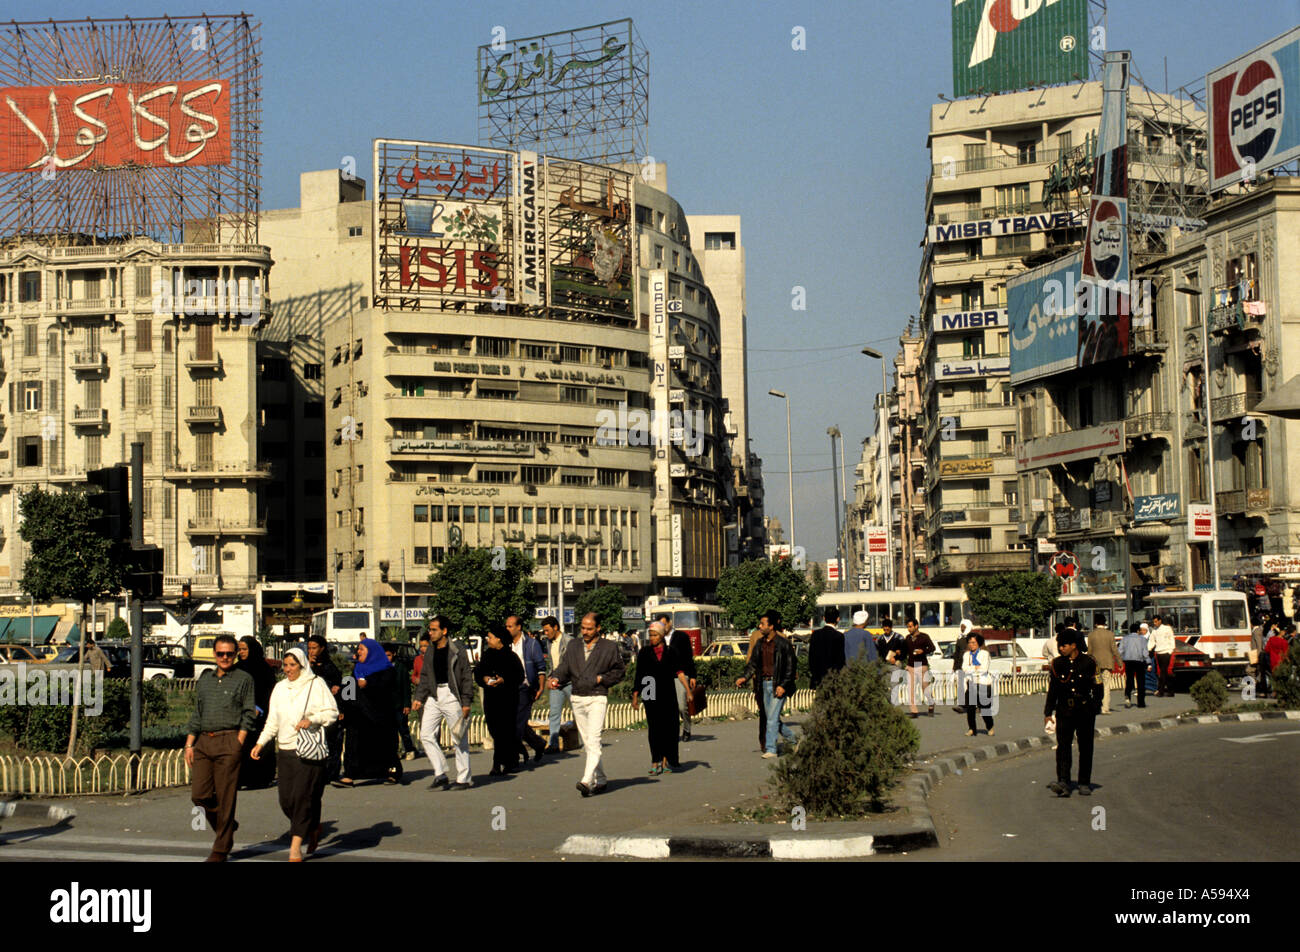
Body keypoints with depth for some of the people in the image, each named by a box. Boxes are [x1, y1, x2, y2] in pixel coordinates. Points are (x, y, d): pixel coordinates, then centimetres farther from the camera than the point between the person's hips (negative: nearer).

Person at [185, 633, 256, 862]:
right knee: (199, 795, -2)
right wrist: (189, 743, 11)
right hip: (203, 741, 5)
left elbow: (249, 714, 0)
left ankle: (221, 849, 6)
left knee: (225, 797, -3)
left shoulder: (244, 679, 4)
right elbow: (196, 714, 20)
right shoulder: (205, 680, 18)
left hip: (229, 742, -5)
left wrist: (239, 742, -9)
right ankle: (224, 826, 24)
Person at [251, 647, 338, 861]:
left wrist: (311, 720, -18)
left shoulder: (316, 685, -1)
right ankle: (313, 828, 26)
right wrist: (260, 743, 5)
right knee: (286, 800, 1)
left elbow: (332, 712, -2)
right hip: (285, 751, 5)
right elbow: (273, 721, 17)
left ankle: (295, 846, -6)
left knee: (303, 797, -10)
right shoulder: (280, 688, 14)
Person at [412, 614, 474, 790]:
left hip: (452, 696, -6)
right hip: (434, 696, 6)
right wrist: (419, 698, 8)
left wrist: (466, 702, -10)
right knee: (426, 734, -1)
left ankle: (464, 778, 8)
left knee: (459, 738, 0)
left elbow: (467, 676, -6)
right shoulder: (430, 651, 12)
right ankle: (440, 775, 5)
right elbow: (424, 676, 18)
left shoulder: (457, 650, -6)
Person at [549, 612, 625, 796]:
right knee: (586, 743, 11)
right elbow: (564, 667, 9)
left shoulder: (609, 647, 2)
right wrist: (555, 679, -10)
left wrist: (602, 679, -8)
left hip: (597, 699, -5)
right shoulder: (573, 646, 13)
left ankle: (587, 780, -26)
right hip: (577, 699, 5)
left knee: (593, 740, -17)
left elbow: (619, 671, 6)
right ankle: (600, 779, 22)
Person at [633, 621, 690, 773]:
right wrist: (635, 696, 3)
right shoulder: (644, 653, 6)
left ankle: (666, 760, 12)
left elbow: (679, 672, 3)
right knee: (654, 728, -3)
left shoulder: (671, 652, 6)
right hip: (651, 695, -1)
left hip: (668, 694, 1)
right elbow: (639, 676, 7)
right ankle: (656, 762, -3)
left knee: (669, 727, 1)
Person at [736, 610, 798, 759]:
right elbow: (753, 664, 13)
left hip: (778, 685, -6)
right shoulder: (760, 644, 10)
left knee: (772, 718, -9)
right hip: (764, 684, 7)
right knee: (770, 718, 10)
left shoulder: (783, 644, -8)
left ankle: (770, 749, -4)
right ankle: (791, 737, 31)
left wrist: (783, 686, -15)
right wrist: (745, 677, -3)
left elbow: (790, 667, -8)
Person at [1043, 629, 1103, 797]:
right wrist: (1048, 712, 9)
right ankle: (1063, 782, -18)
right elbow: (1052, 689, 11)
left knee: (1085, 747, 6)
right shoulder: (1058, 664, 5)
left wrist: (1096, 707, -8)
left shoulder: (1088, 663, -2)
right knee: (1063, 746, -11)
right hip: (1064, 711, 1)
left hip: (1085, 712, -1)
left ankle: (1085, 783, 16)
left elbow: (1097, 687, 2)